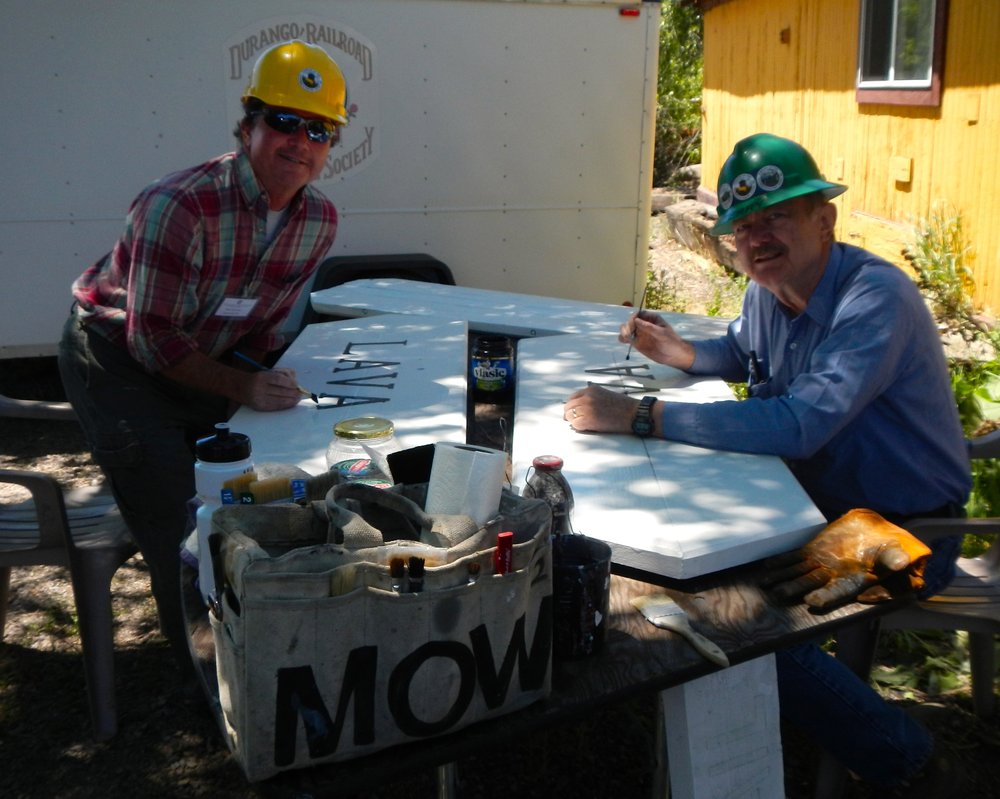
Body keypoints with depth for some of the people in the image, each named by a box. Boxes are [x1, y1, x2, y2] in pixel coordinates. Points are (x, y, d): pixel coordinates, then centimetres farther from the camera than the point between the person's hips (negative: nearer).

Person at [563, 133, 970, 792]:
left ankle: (895, 753, 3)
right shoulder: (767, 291, 0)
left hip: (905, 532, -8)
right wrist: (678, 352, 0)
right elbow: (742, 354, 24)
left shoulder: (875, 297, -26)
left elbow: (800, 425, -38)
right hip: (824, 503, 9)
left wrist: (641, 417, -38)